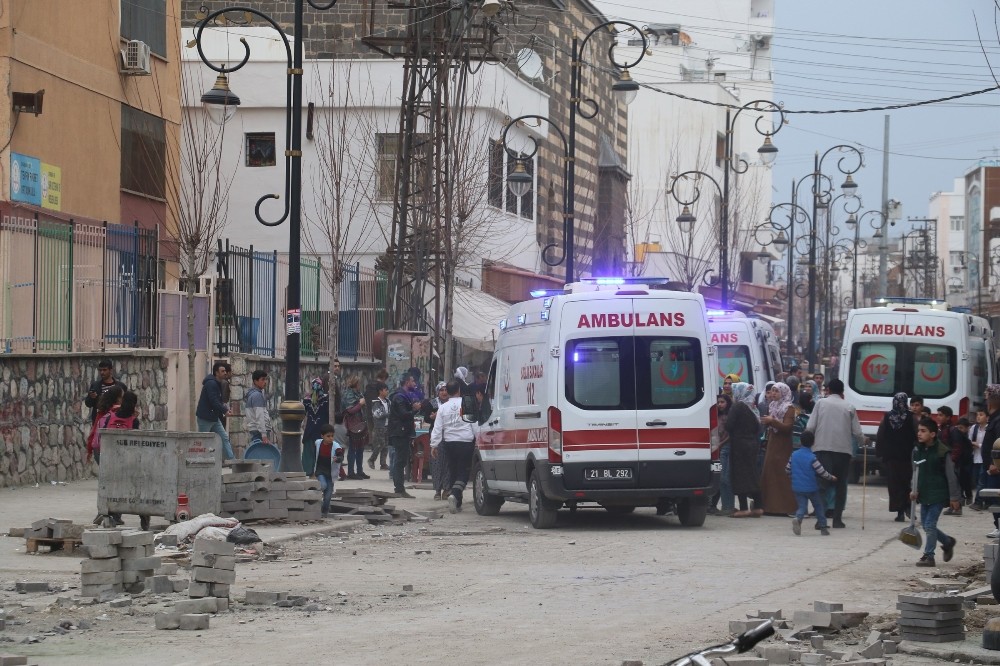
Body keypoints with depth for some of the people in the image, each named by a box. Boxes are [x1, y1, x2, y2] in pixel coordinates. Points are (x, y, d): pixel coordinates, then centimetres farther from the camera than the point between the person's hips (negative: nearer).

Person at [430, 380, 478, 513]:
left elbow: (437, 428, 3)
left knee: (453, 471, 14)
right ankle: (455, 494, -28)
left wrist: (434, 445, 7)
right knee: (463, 472, -3)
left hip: (449, 443, 3)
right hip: (466, 442, -3)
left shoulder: (443, 407, 3)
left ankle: (457, 503, 17)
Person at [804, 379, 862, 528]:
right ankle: (837, 519, 5)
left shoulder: (821, 403, 5)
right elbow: (857, 433, 4)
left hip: (823, 448, -1)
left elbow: (810, 427, -1)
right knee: (840, 484, 9)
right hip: (844, 449, 1)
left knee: (823, 482, -2)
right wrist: (863, 440, 27)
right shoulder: (849, 407, 7)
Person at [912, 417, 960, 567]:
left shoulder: (942, 452, -14)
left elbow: (951, 476, -11)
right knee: (925, 524, 11)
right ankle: (948, 542, 34)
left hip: (938, 494, -7)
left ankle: (928, 556, -1)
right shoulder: (918, 451, 4)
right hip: (924, 494, 7)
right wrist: (915, 490, 0)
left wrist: (954, 497, -9)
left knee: (930, 524, -9)